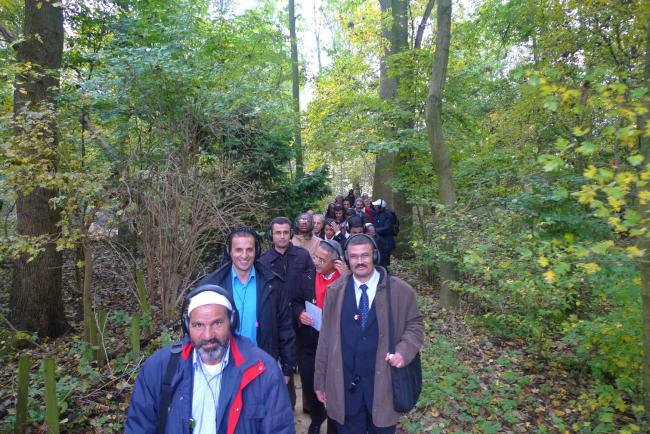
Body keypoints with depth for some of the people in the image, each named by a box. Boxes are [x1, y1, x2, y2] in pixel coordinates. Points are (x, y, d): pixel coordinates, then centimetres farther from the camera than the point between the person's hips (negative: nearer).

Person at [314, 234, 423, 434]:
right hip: (344, 387, 1)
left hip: (383, 385, -1)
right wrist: (320, 380, 5)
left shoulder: (400, 290, -8)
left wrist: (404, 351, -15)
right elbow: (325, 337, 2)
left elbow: (415, 324, 4)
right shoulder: (335, 291, -3)